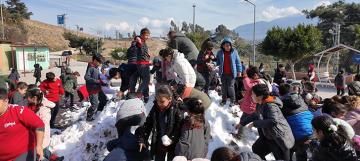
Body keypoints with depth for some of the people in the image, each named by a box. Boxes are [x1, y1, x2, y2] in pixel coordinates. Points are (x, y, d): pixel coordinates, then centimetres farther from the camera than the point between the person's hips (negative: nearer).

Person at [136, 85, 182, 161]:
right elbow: (147, 125, -1)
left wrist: (172, 139, -27)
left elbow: (179, 128, -19)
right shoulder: (155, 108, -7)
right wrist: (142, 139, -7)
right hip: (158, 143, 4)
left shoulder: (176, 110, -22)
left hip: (172, 145, -4)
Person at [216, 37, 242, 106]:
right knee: (224, 87, 12)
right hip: (223, 73, 3)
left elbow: (238, 62, 2)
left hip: (231, 73, -3)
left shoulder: (234, 52, -2)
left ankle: (232, 101, 7)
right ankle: (224, 100, 25)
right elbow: (217, 62, 13)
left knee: (230, 86, -5)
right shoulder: (220, 53, 2)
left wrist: (239, 71, -1)